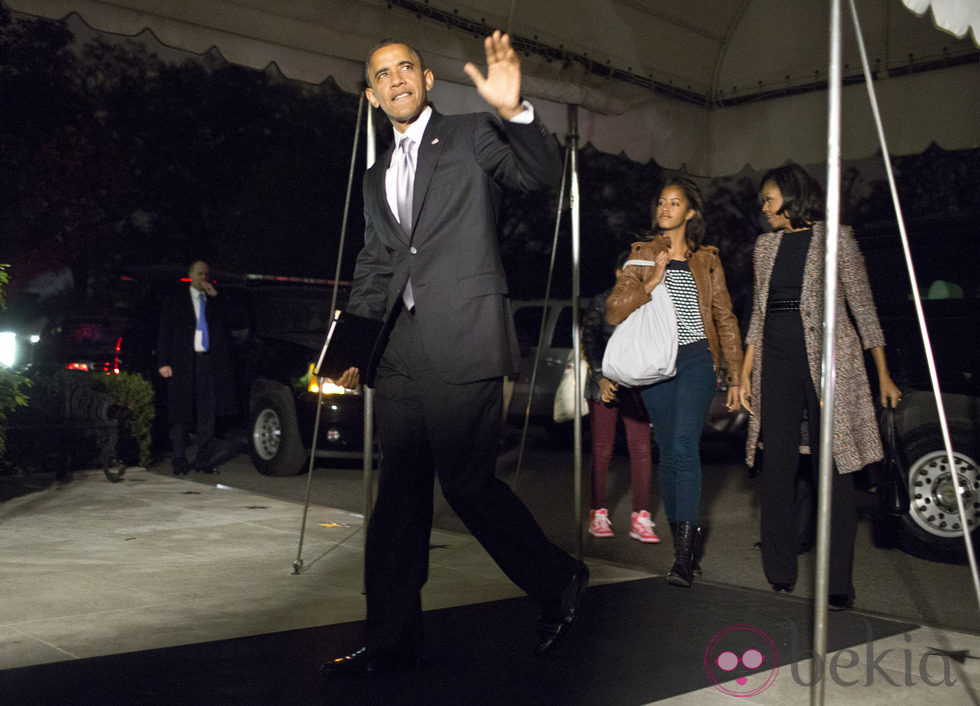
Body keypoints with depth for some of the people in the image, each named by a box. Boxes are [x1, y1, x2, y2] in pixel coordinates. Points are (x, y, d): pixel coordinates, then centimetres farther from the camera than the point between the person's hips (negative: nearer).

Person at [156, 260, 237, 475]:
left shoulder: (215, 300, 14)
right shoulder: (176, 298, 7)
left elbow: (225, 328, 3)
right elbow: (165, 332, 3)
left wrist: (215, 297, -1)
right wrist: (163, 362, -6)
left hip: (209, 361, 2)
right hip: (183, 362, -2)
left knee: (208, 412, 1)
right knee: (181, 412, 1)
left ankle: (203, 459, 8)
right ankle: (180, 460, 8)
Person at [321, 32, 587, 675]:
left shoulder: (470, 135, 6)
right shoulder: (377, 177, 23)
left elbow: (541, 176, -10)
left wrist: (515, 112, -28)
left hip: (463, 344, -6)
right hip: (401, 353, 6)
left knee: (468, 483, -7)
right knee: (399, 496, 7)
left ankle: (559, 581, 16)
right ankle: (392, 641, 15)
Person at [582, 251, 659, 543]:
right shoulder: (602, 303, 4)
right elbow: (589, 342, 0)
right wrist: (601, 377, -10)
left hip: (637, 384, 2)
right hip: (604, 384, -2)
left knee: (641, 448, -5)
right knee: (602, 449, 2)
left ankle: (640, 518, -2)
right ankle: (598, 513, 10)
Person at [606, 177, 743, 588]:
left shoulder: (706, 260, 10)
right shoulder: (641, 257, 10)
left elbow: (725, 319, 13)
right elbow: (613, 312, -1)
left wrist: (735, 376, 10)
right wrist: (652, 280, -11)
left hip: (697, 360, -2)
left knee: (684, 448, -18)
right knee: (668, 455, 4)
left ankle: (684, 557, -20)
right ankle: (688, 544, 17)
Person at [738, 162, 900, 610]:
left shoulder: (835, 239, 2)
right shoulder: (766, 246, 16)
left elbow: (863, 308, 2)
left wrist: (883, 375, -1)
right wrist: (746, 373, 11)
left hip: (826, 363, -4)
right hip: (777, 364, 5)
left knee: (832, 471, -4)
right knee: (776, 468, 3)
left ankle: (838, 584, 1)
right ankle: (780, 572, 13)